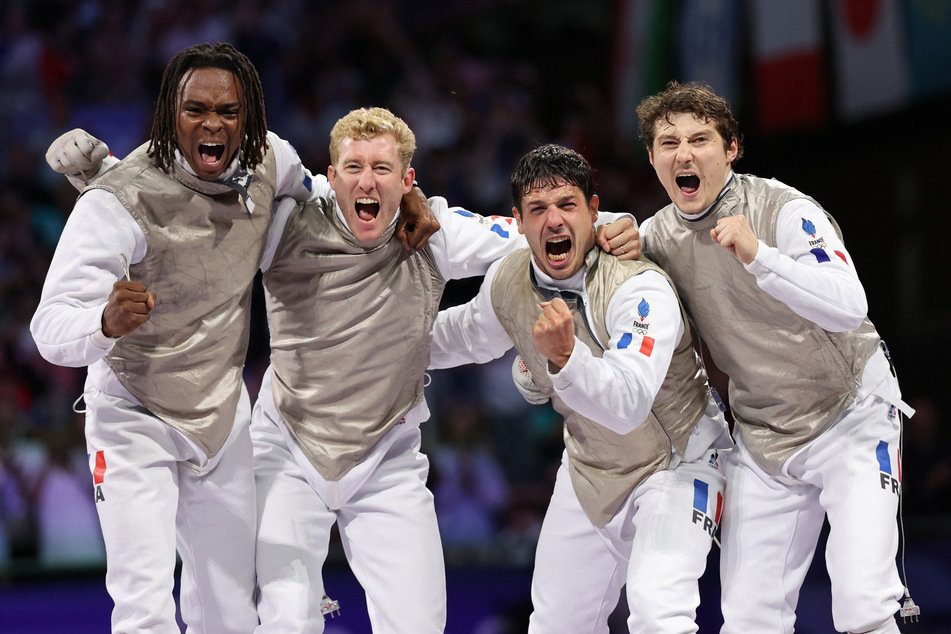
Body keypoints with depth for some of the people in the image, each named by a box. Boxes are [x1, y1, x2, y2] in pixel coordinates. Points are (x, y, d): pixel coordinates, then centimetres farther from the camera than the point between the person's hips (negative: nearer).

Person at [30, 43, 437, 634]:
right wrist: (107, 322, -54)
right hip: (135, 420, -5)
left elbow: (310, 195, 15)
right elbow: (51, 328, -32)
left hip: (223, 419, 5)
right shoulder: (120, 197, -27)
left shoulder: (268, 158, -11)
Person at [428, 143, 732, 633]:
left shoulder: (641, 289, -29)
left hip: (675, 464, -7)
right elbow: (465, 335, 16)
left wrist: (565, 355, -57)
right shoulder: (509, 282, -9)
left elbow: (628, 405, -42)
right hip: (588, 473, 7)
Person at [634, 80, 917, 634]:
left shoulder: (785, 209, -18)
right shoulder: (658, 236, -2)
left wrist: (757, 255, -41)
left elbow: (849, 308, -31)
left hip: (851, 417, -5)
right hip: (761, 437, 5)